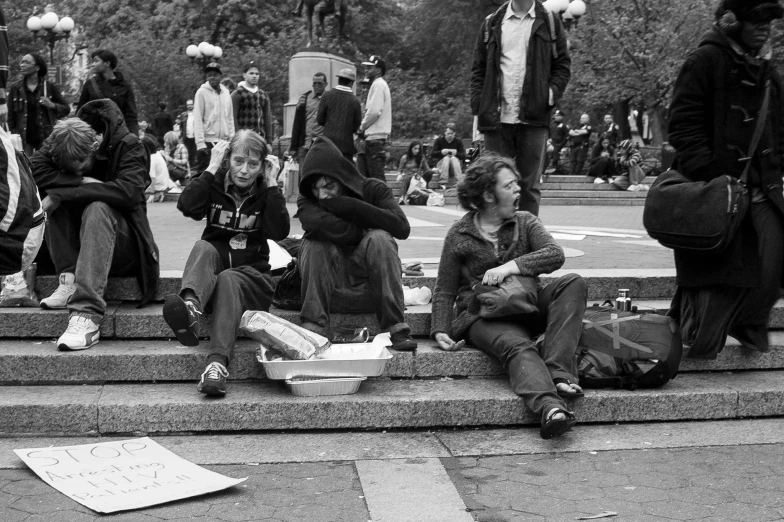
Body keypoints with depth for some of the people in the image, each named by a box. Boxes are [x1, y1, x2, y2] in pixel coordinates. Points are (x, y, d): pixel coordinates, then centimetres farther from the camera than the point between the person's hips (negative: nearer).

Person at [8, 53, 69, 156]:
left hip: (45, 137, 0)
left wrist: (52, 105, -13)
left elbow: (66, 109, 7)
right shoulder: (15, 88, 4)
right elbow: (11, 116, 6)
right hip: (23, 138, 1)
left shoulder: (49, 87, 2)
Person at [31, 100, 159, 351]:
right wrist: (82, 182, -28)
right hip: (76, 243, 4)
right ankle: (70, 280, -23)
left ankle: (87, 314, -48)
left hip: (120, 242, -4)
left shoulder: (129, 146, -14)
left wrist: (61, 195, -30)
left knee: (97, 209, -35)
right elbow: (35, 172, -20)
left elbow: (127, 191, -31)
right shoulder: (57, 145, -3)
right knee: (56, 199, -20)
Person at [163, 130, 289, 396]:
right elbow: (186, 206, -15)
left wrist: (272, 184, -12)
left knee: (227, 279, -34)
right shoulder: (215, 185, 7)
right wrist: (211, 169, -14)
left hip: (251, 272, -1)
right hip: (212, 265, 1)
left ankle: (217, 363, -54)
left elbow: (279, 232, -13)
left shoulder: (265, 192, 6)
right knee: (203, 247, -30)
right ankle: (190, 307, -62)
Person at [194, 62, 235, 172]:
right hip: (207, 142, -4)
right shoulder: (202, 92, -3)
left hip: (224, 142, 4)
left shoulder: (226, 92, 10)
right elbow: (197, 119, -6)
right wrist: (200, 142, -13)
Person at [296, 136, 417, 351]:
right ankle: (314, 328, -27)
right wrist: (365, 230, -16)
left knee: (379, 239, -26)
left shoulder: (373, 189, -2)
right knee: (316, 241, -23)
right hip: (330, 292, 0)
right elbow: (328, 228, -26)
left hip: (371, 289, 0)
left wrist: (348, 205, -20)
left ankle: (396, 328, -28)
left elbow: (402, 228, -20)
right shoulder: (307, 202, -2)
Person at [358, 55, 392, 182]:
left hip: (375, 137, -10)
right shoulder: (380, 84, 21)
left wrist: (362, 127, -6)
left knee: (376, 174, -11)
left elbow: (374, 111, -18)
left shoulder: (378, 84, -10)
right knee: (373, 173, 12)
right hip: (374, 136, 10)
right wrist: (364, 127, 12)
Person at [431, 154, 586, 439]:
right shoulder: (459, 235, 5)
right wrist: (441, 330, -9)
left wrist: (509, 267, -20)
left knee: (574, 284, -22)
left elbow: (555, 254, -6)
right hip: (483, 316, -4)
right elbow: (445, 291, 8)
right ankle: (550, 407, -60)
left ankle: (558, 373, -36)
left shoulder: (525, 222, 13)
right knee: (517, 346, -35)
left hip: (527, 306, 4)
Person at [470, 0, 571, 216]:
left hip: (534, 117, -1)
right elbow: (479, 68, 12)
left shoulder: (550, 22, 8)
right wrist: (478, 102, 0)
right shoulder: (491, 23, 12)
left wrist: (552, 92, -9)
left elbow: (563, 64, 7)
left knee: (529, 185, 1)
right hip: (497, 117, 1)